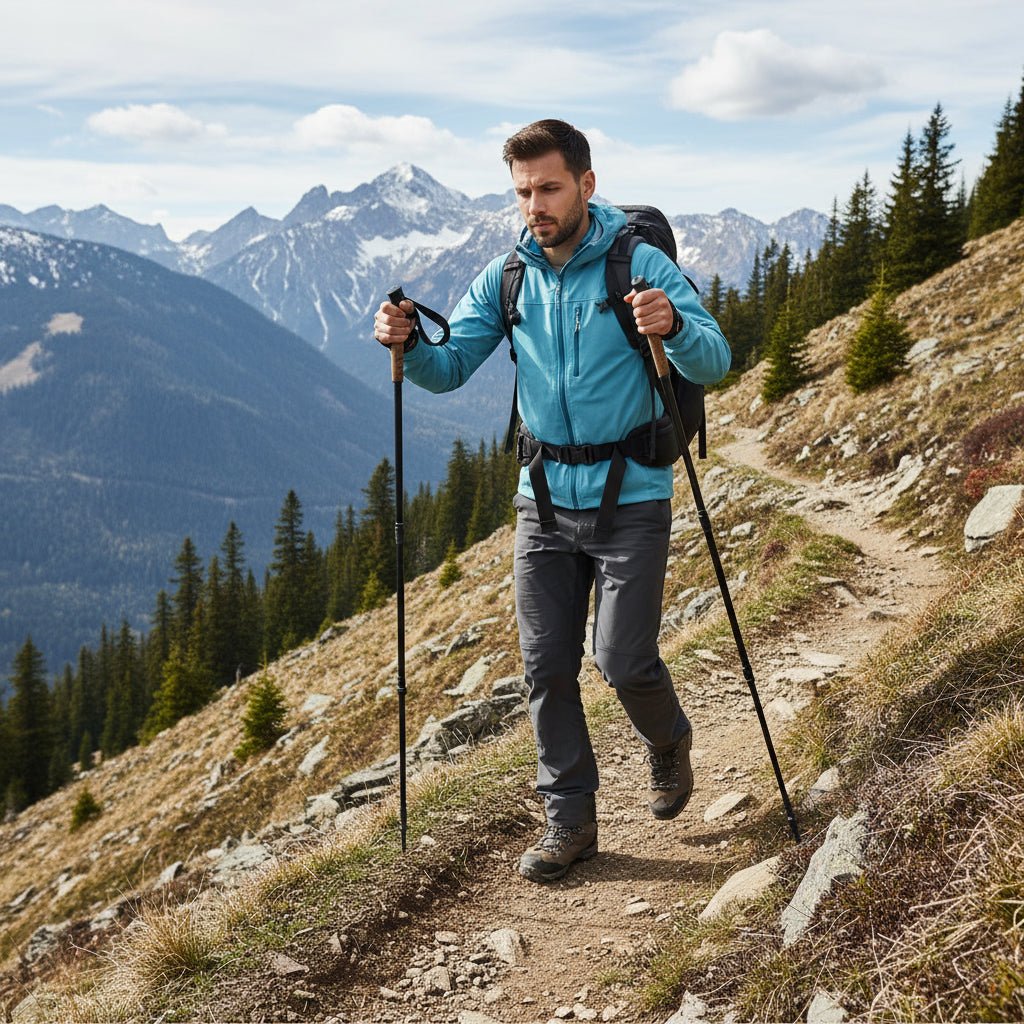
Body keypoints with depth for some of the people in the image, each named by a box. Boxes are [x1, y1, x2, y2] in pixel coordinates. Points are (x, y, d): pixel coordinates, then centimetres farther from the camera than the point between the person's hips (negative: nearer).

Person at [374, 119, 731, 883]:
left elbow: (714, 362, -18)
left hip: (631, 502, -4)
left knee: (623, 659, -5)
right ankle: (570, 820, 20)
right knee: (547, 668, 5)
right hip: (544, 502, 4)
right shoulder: (506, 277, 3)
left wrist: (674, 325, -40)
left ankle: (669, 742, 30)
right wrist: (407, 343, -20)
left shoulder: (638, 263, -11)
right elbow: (450, 367, 2)